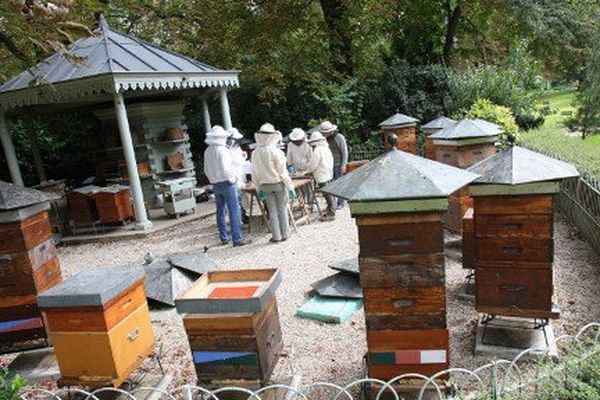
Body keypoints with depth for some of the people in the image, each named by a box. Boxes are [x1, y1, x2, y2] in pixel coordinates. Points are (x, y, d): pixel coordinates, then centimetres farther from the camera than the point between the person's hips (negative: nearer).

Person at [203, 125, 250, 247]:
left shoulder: (207, 151, 7)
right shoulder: (222, 150, -16)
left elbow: (206, 169, 13)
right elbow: (226, 169, -21)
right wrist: (232, 179, -6)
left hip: (215, 185, 8)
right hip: (226, 183, -8)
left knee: (220, 211, 13)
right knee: (234, 211, -4)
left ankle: (224, 237, 21)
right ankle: (237, 239, -4)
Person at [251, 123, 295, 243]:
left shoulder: (255, 153, -3)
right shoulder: (275, 152, -16)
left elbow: (254, 173, 3)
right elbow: (282, 171, -14)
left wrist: (259, 189, 13)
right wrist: (290, 186, -6)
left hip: (265, 185, 3)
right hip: (279, 183, -3)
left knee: (272, 211, 9)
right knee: (282, 209, 8)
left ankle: (276, 236, 13)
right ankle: (284, 234, 15)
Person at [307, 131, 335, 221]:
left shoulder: (317, 151, -17)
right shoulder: (326, 148, 12)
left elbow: (312, 165, -15)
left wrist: (308, 172, 6)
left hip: (322, 177, -10)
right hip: (328, 175, 10)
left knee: (328, 195, -5)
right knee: (329, 195, 17)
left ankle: (331, 214, 0)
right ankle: (330, 211, 27)